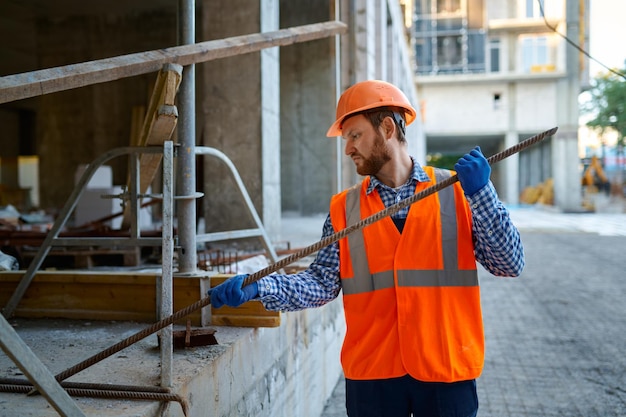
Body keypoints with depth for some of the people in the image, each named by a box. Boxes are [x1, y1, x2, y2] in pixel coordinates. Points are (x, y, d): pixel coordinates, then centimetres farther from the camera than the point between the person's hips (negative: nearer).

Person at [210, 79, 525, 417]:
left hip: (446, 369, -1)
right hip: (372, 373, 1)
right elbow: (323, 282, -4)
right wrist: (259, 288, -18)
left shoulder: (456, 193, 0)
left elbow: (510, 265, -5)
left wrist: (481, 193, -16)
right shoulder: (343, 209, 5)